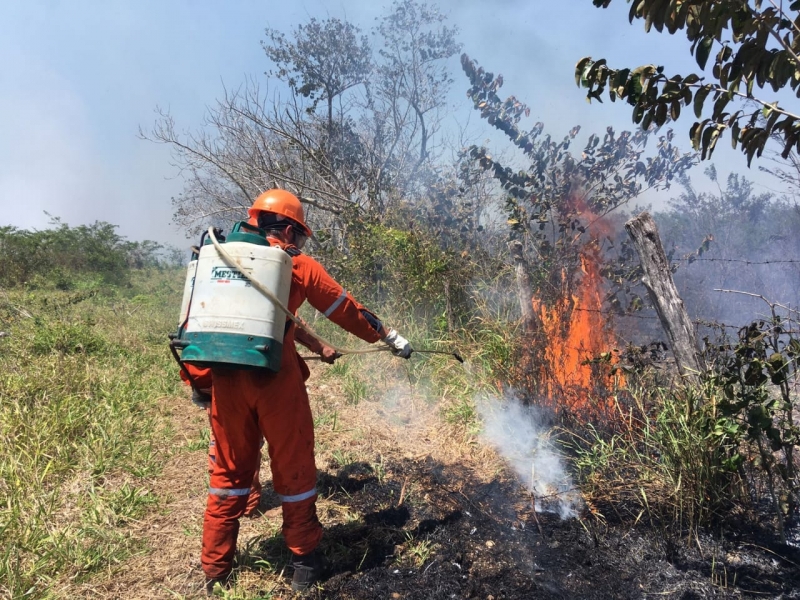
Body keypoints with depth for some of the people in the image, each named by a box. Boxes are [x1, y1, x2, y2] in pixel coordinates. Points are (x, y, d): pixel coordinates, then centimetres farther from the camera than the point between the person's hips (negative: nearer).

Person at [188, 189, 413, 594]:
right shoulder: (299, 266, 5)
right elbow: (347, 310, 11)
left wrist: (199, 380, 23)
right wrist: (389, 337, 23)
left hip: (225, 378, 4)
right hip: (275, 379, -4)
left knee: (229, 470, 17)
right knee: (294, 468, 12)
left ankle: (215, 570, 28)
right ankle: (304, 562, 27)